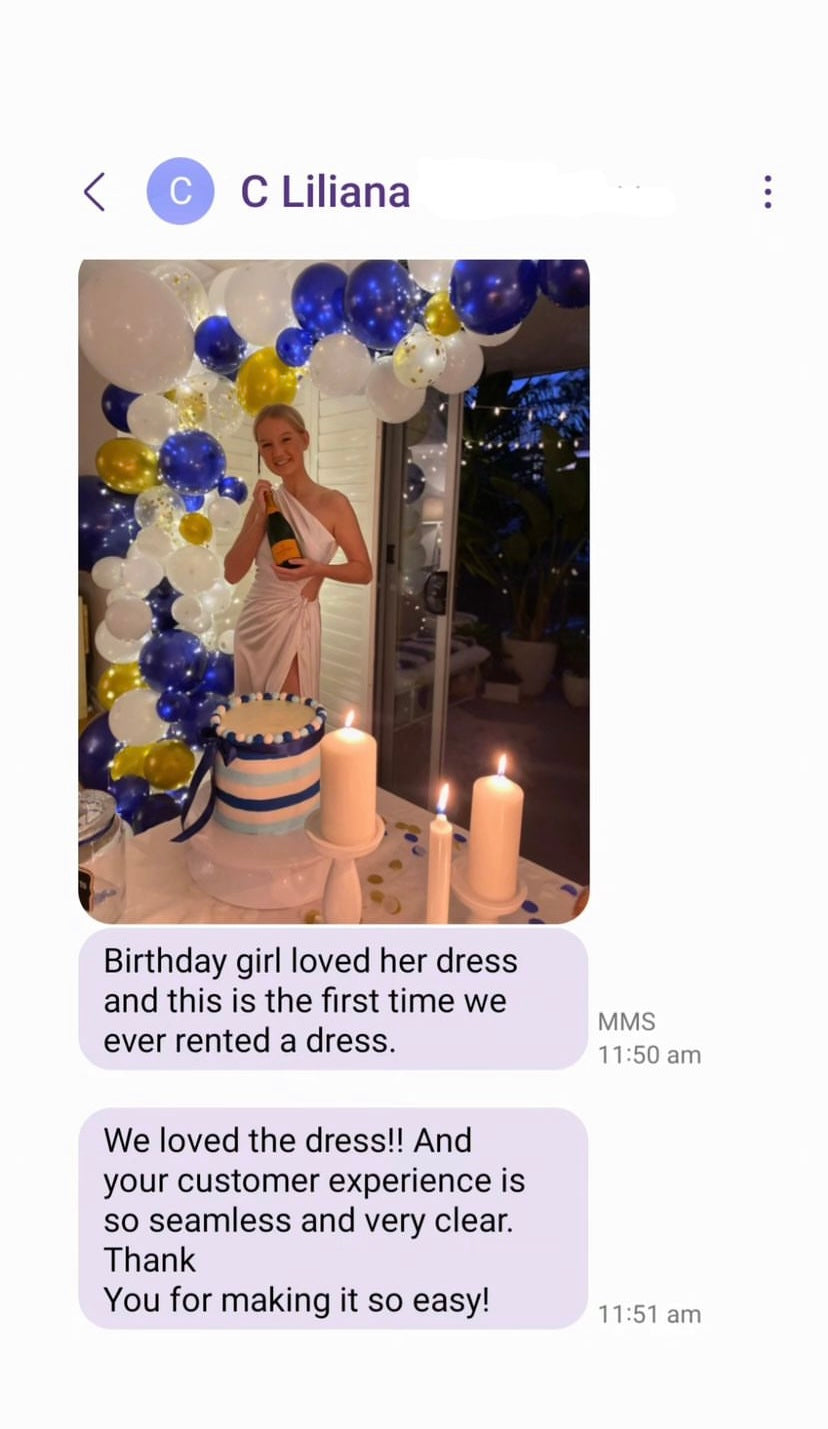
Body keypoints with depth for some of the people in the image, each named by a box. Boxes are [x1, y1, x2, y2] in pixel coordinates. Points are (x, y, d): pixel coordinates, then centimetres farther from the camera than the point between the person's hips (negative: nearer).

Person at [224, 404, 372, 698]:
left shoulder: (333, 503, -9)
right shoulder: (265, 500, 4)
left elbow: (364, 571, -5)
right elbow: (232, 573, 0)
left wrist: (318, 569, -22)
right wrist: (260, 517, -9)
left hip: (295, 621, -5)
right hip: (253, 620, 5)